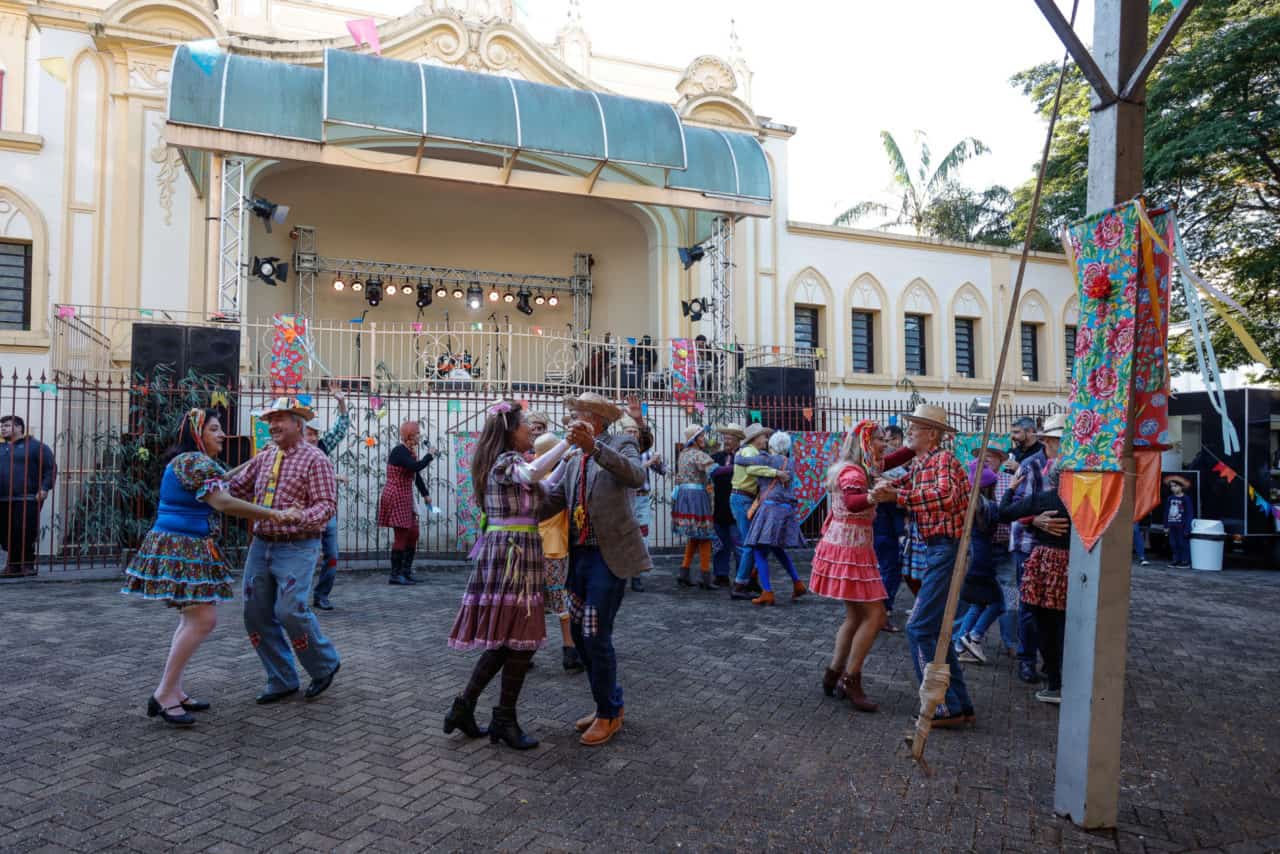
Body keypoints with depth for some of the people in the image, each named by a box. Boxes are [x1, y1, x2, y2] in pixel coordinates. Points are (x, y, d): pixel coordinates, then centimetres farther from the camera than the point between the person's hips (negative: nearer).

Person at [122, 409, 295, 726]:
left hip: (181, 547, 11)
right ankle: (164, 695, -6)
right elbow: (223, 503, -25)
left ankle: (174, 691, 19)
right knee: (203, 619, -12)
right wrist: (273, 515, -27)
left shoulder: (186, 461, 17)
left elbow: (218, 479, 31)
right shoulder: (195, 461, -15)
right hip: (181, 548, -11)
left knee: (192, 619, 15)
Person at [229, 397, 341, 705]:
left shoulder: (315, 459, -6)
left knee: (290, 611, -14)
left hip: (296, 548, -7)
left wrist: (303, 517, -31)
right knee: (256, 614, 7)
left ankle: (325, 665, 12)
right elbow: (237, 486, 17)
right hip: (261, 544, 7)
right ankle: (281, 681, 21)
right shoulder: (264, 457, 13)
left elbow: (327, 503, -13)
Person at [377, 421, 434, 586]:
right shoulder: (399, 451, -17)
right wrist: (429, 456, -15)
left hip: (405, 498, 9)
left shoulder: (409, 451, 12)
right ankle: (395, 575, 4)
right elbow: (415, 467, -32)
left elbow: (416, 475, 19)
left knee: (413, 533, 11)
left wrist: (425, 494, 15)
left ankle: (406, 571, 20)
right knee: (401, 536, -5)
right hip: (396, 498, -9)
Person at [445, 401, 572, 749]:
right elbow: (533, 474, -35)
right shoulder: (507, 461, -11)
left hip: (502, 552, 10)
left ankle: (464, 705, 19)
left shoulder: (503, 463, 18)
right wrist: (567, 441, -29)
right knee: (520, 638, -3)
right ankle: (505, 720, 8)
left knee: (505, 638, 13)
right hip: (514, 552, -10)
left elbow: (542, 488, 25)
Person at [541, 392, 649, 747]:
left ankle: (609, 714, 17)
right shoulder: (574, 461, 14)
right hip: (580, 555, 8)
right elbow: (553, 501, 13)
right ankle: (609, 702, 32)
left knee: (597, 636, -4)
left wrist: (594, 446, -39)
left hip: (609, 556, -8)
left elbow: (636, 477, -27)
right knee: (579, 632, 14)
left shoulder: (620, 445, -6)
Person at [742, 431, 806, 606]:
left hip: (771, 507, -7)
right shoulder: (788, 463, 16)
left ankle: (767, 593, -11)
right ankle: (798, 584, 19)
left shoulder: (766, 459, -3)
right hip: (787, 509, 7)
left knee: (759, 550, -3)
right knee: (777, 548, 23)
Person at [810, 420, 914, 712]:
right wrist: (873, 497, -59)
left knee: (856, 616, 13)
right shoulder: (852, 473, -19)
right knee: (875, 614, -8)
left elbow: (893, 460, 22)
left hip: (848, 549, 10)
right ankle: (850, 680, -2)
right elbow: (852, 502, -40)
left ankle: (833, 676, 19)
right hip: (850, 551, -10)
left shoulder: (861, 469, 10)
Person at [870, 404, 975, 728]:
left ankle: (946, 707, -2)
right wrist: (887, 486, -3)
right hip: (936, 550, 10)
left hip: (947, 550, -10)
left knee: (920, 628, -9)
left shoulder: (943, 459, -13)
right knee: (934, 629, 15)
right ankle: (960, 704, 23)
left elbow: (944, 495, -31)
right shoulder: (920, 463, 15)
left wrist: (896, 495, -32)